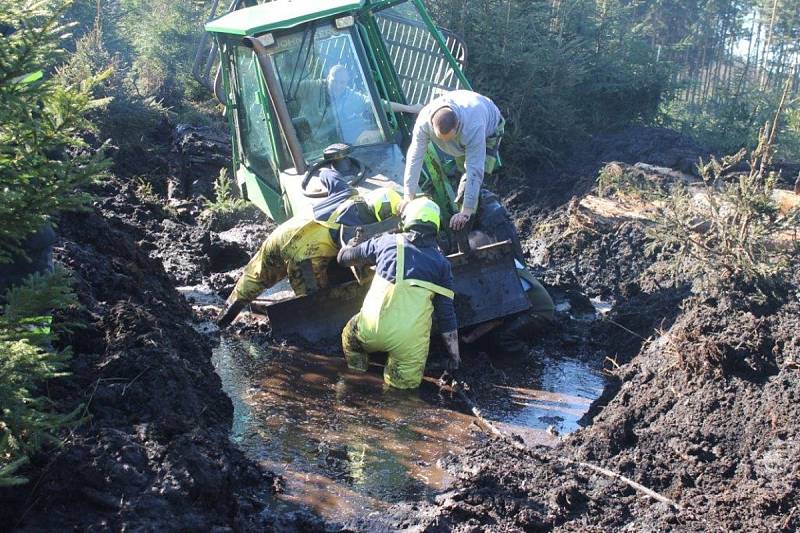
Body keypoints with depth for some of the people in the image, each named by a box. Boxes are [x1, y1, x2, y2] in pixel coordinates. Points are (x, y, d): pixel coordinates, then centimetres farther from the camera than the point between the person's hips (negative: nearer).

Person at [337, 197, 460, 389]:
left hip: (371, 330, 0)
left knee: (350, 334, 31)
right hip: (410, 340, 0)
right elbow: (447, 314, 9)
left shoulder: (387, 242, 10)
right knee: (408, 380, 23)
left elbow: (344, 256, 23)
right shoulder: (441, 262, 10)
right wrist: (454, 354, 17)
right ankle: (395, 377, -5)